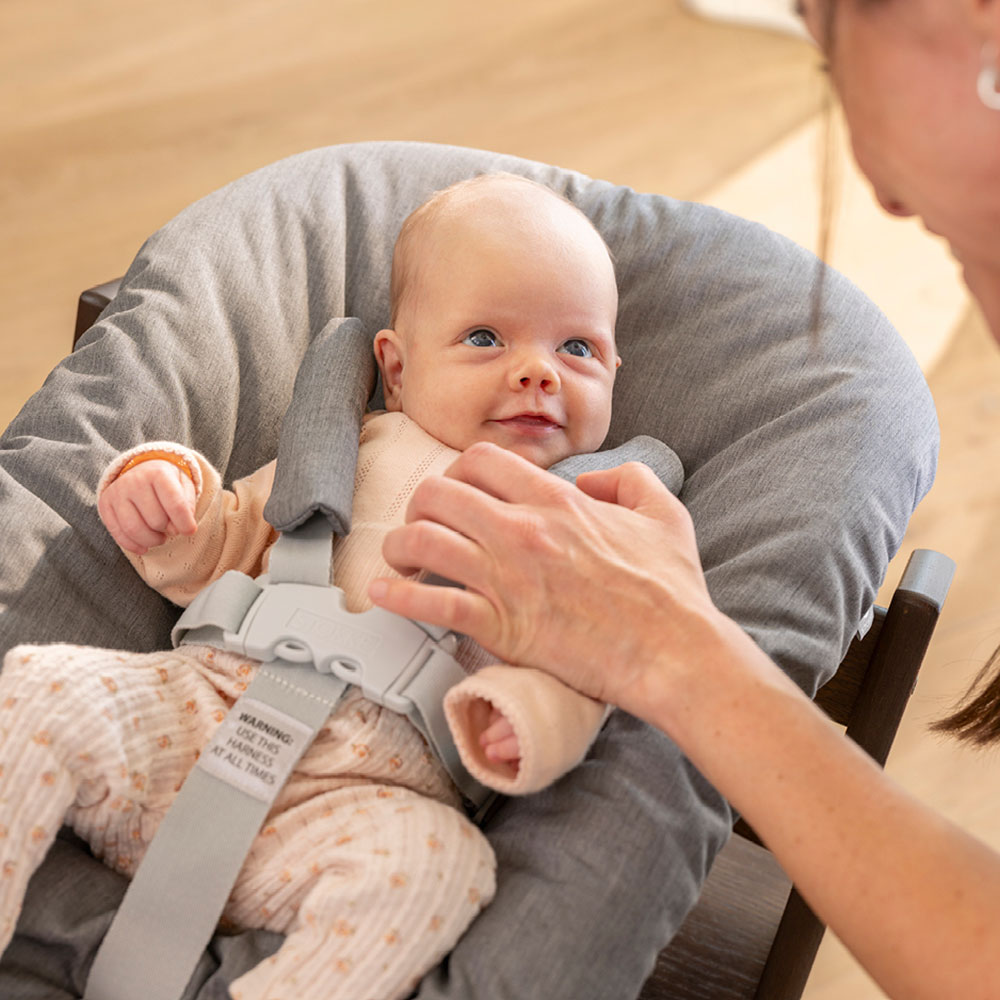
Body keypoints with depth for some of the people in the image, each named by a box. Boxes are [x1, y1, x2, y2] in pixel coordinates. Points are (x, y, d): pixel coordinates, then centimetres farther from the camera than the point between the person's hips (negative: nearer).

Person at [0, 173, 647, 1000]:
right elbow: (227, 547, 23)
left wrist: (529, 713, -24)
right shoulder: (353, 451, 16)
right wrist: (165, 487, 2)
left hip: (369, 792, -3)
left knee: (436, 861, -35)